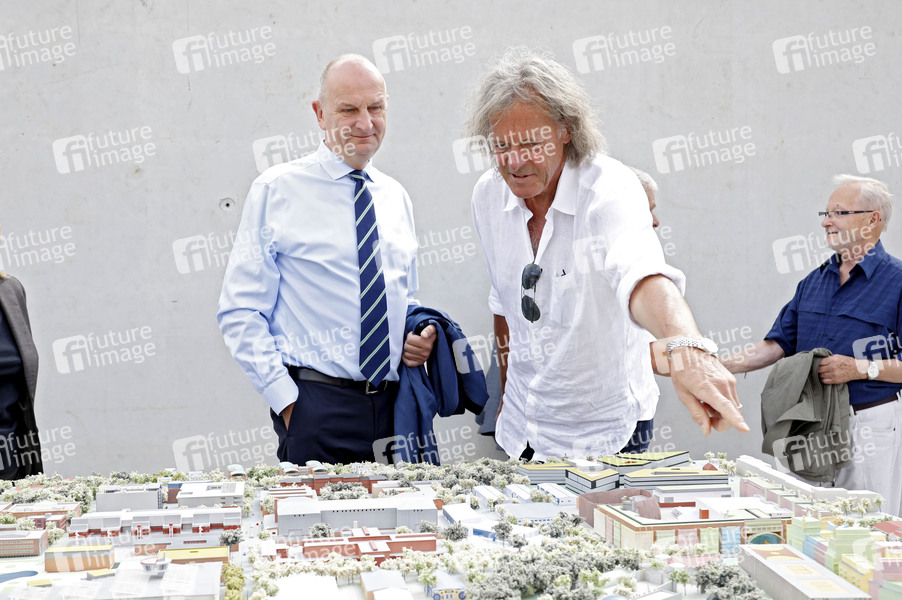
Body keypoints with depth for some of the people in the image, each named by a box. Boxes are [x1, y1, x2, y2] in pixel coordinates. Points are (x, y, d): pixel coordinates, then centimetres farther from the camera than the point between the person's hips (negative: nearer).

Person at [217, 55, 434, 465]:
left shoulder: (396, 197, 13)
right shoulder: (278, 190, -3)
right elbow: (239, 312, -5)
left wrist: (420, 335, 2)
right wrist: (285, 398, -12)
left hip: (397, 402, 5)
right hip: (317, 403, -4)